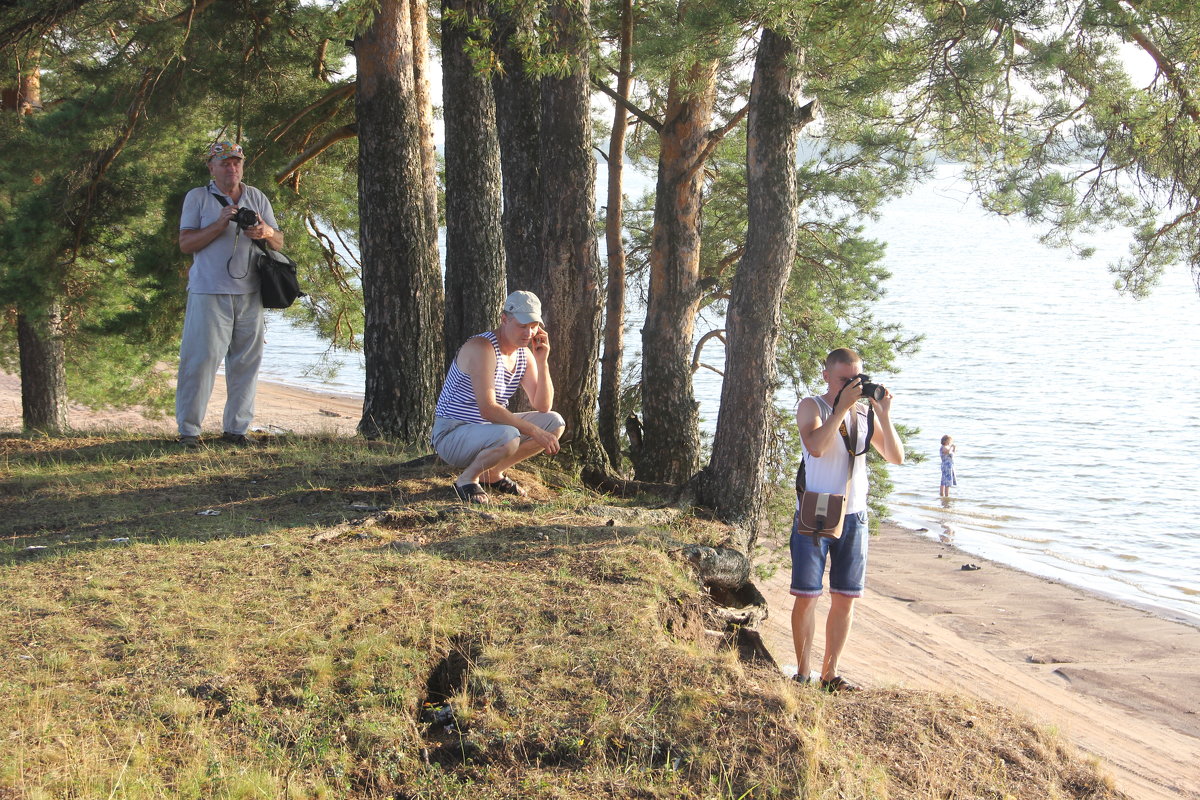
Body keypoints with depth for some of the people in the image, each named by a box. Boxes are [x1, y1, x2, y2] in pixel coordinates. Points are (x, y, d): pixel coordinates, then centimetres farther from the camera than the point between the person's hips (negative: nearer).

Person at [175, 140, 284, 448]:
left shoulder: (257, 197, 16)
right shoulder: (197, 197, 6)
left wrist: (267, 233, -10)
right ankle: (188, 428, 1)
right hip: (209, 293, -3)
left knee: (246, 361, 3)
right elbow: (185, 243, -2)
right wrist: (220, 224, -14)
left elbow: (279, 243, 14)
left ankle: (236, 427, 11)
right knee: (201, 359, -7)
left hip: (249, 293, 4)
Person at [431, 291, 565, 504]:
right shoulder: (482, 348, -22)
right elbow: (488, 409, -29)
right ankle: (467, 478, -9)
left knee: (555, 423, 2)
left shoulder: (524, 355, 6)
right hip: (452, 436, -9)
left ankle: (493, 473, 9)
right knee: (508, 437, -38)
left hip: (488, 429, 9)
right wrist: (534, 432, -28)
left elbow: (543, 407, 3)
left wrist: (542, 362, -9)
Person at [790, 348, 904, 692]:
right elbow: (815, 446, -24)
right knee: (807, 596, -4)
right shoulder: (811, 407, -3)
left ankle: (830, 673, 15)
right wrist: (842, 406, -22)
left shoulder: (865, 412, 9)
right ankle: (803, 672, 7)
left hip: (853, 517, 5)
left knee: (845, 598, 6)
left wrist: (884, 415, -9)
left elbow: (896, 457, 3)